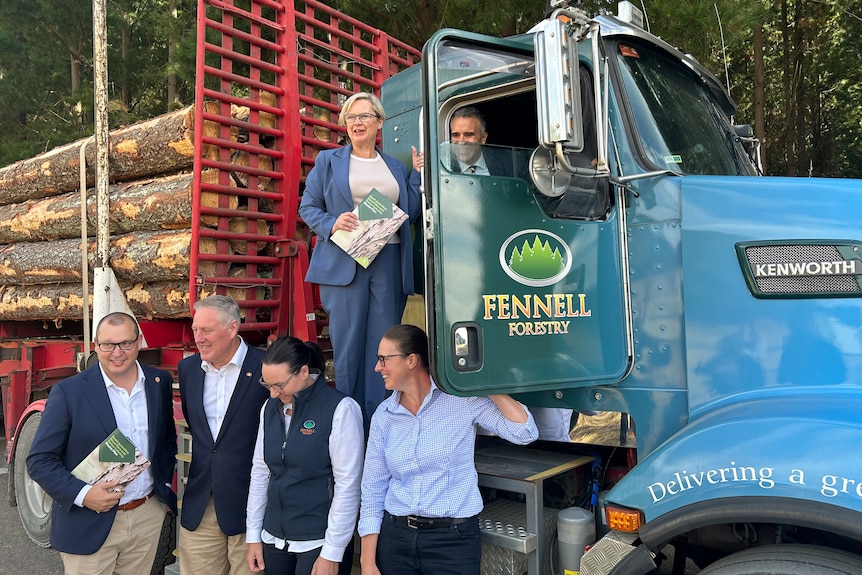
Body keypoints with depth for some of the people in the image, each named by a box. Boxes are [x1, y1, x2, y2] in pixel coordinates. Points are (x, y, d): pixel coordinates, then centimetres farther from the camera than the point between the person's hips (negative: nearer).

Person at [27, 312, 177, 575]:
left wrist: (165, 484, 6)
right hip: (89, 525, -3)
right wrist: (82, 494, -21)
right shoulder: (68, 392, -12)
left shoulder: (160, 382, 0)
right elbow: (39, 460, -9)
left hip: (149, 516, 4)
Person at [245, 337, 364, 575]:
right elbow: (260, 472, 8)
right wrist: (253, 536, 9)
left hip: (319, 541, -5)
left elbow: (348, 485, -15)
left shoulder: (340, 409, -14)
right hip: (274, 539, 6)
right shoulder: (270, 408, 4)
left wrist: (332, 553, -13)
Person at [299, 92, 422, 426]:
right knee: (347, 342, -2)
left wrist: (417, 174, 7)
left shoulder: (397, 168, 19)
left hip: (389, 264, 2)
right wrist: (332, 223, -11)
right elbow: (307, 207, 8)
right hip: (343, 262, -2)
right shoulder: (328, 161, 12)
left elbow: (410, 214, 13)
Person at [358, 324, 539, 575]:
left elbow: (525, 433, -16)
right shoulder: (383, 415, 1)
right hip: (395, 537, 3)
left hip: (453, 538, -3)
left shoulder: (462, 397, -10)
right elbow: (373, 488, 4)